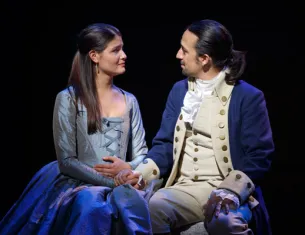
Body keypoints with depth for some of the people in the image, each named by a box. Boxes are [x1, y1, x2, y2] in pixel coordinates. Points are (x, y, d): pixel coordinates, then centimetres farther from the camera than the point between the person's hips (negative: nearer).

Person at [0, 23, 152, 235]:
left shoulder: (129, 101, 14)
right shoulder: (68, 99, -1)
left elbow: (141, 155, 14)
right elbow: (66, 161, -6)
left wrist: (128, 169, -10)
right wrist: (114, 181, -14)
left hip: (121, 185, 4)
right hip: (77, 185, -3)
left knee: (133, 201, -34)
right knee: (92, 203, -39)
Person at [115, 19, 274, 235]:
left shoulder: (248, 97, 0)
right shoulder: (179, 90, 15)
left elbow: (258, 157, -4)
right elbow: (165, 145, 16)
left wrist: (230, 192, -20)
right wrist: (139, 173, -3)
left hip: (230, 191, -4)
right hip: (184, 189, 4)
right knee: (152, 207, -30)